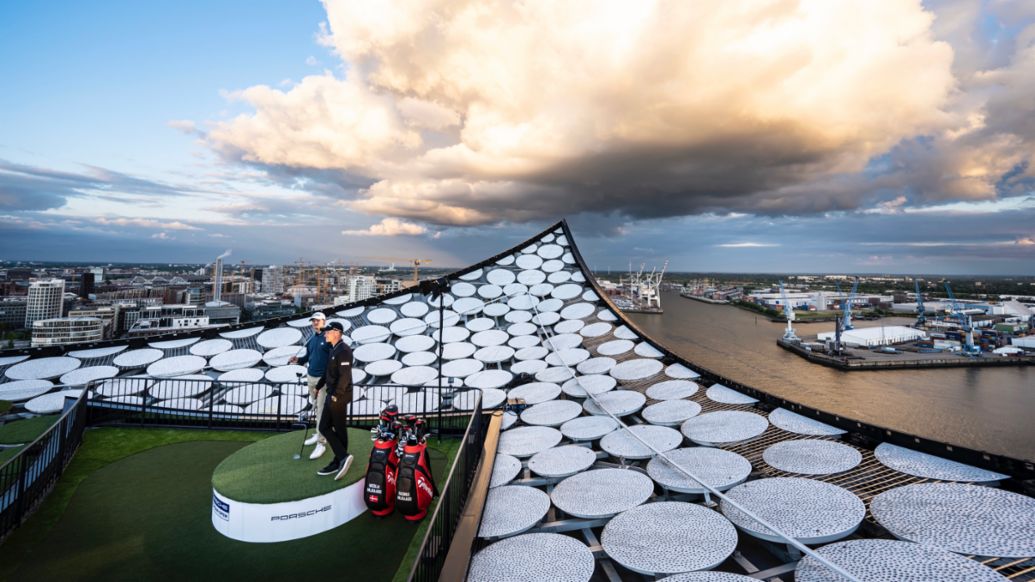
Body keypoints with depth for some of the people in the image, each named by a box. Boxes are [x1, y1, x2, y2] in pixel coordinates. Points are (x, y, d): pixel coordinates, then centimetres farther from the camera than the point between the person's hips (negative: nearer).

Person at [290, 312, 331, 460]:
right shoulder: (311, 339, 12)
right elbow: (308, 357, 18)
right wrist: (298, 360, -3)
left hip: (323, 379, -7)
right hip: (310, 377, 8)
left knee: (322, 411, -5)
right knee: (316, 408, 17)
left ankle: (321, 443, 0)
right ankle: (319, 434, 31)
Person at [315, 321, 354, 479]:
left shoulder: (343, 351, -18)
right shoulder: (334, 349, 14)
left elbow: (344, 376, -23)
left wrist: (336, 394, -20)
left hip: (339, 396, -10)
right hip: (332, 395, 10)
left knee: (339, 429, -3)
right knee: (324, 427, 12)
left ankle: (342, 458, 6)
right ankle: (340, 461, 15)